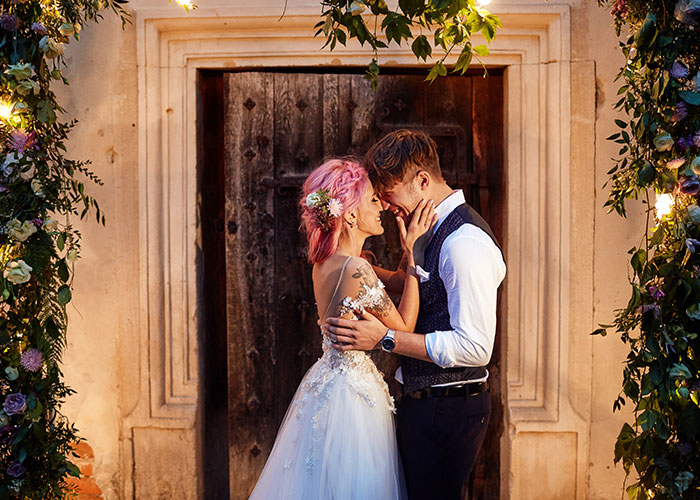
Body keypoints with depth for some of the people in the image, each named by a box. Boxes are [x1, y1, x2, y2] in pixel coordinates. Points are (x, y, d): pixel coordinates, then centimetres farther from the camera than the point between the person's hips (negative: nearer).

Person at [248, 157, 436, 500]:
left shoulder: (325, 263, 4)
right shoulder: (356, 269, -23)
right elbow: (404, 327, -12)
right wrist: (413, 253, -13)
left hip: (328, 380, 9)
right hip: (353, 395, -9)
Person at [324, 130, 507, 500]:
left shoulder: (465, 242, -22)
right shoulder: (440, 231, 10)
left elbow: (474, 347, -26)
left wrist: (386, 338, -24)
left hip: (446, 411, -10)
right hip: (422, 402, 10)